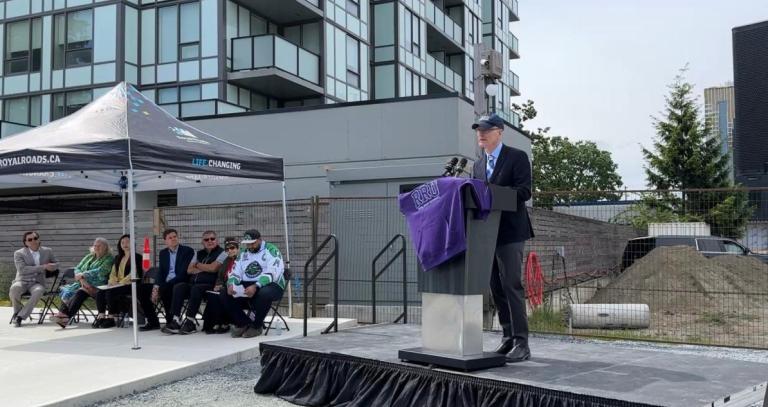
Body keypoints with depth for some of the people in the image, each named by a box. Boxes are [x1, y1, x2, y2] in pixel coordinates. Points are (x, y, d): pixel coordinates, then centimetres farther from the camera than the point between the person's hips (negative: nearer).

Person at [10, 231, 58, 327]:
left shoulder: (47, 251, 12)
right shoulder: (19, 253, 3)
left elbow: (56, 264, 26)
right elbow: (22, 269, -12)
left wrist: (51, 267, 0)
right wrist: (43, 267, -17)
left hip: (37, 283, 1)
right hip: (22, 281, -1)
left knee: (38, 291, -36)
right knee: (14, 289, -36)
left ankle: (20, 317, -30)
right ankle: (17, 312, -9)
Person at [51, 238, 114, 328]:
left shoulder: (109, 259, 3)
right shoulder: (89, 257, 24)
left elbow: (101, 272, -12)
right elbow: (77, 268, 14)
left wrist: (83, 275, -12)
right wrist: (82, 279, -7)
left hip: (96, 286, -6)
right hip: (83, 283, 6)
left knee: (81, 292, -33)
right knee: (67, 291, -22)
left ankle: (65, 315, -41)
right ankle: (62, 313, -40)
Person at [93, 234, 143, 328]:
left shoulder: (137, 257, 1)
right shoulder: (118, 258, 24)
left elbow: (134, 273, -11)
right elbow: (113, 272, 21)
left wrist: (121, 282, -19)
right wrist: (112, 281, -1)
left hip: (130, 285, -6)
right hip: (117, 285, 7)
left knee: (110, 292, -31)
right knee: (100, 292, -21)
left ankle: (112, 318, -22)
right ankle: (101, 316, -23)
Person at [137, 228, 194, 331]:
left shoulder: (188, 251, -3)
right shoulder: (163, 253, 17)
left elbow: (184, 272, -12)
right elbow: (160, 272, 10)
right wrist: (156, 287, -13)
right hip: (164, 284, 6)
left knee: (164, 289, -35)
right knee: (142, 289, -11)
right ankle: (153, 322, -2)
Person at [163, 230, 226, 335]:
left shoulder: (221, 253, 5)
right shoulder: (199, 253, 23)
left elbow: (213, 268, -10)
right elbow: (189, 270, 13)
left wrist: (199, 265, 6)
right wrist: (205, 269, -1)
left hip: (210, 285, -6)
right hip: (193, 282, 6)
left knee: (196, 288, -35)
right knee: (178, 286, -21)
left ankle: (190, 322, -30)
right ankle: (175, 320, -26)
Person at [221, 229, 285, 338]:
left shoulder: (271, 250, -7)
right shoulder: (243, 253, 15)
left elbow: (272, 273, -19)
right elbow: (236, 273, 10)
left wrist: (255, 286, -33)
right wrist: (231, 284, -14)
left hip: (271, 285, -6)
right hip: (246, 286, 6)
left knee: (264, 293, -40)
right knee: (224, 293, -13)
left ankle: (256, 326, -14)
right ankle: (243, 323, -1)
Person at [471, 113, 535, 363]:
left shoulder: (517, 157, -2)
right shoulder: (478, 166, 18)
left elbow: (524, 191, -13)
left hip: (509, 232, -6)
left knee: (511, 286, -9)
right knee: (496, 288, 7)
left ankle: (521, 343, -5)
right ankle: (508, 338, 15)